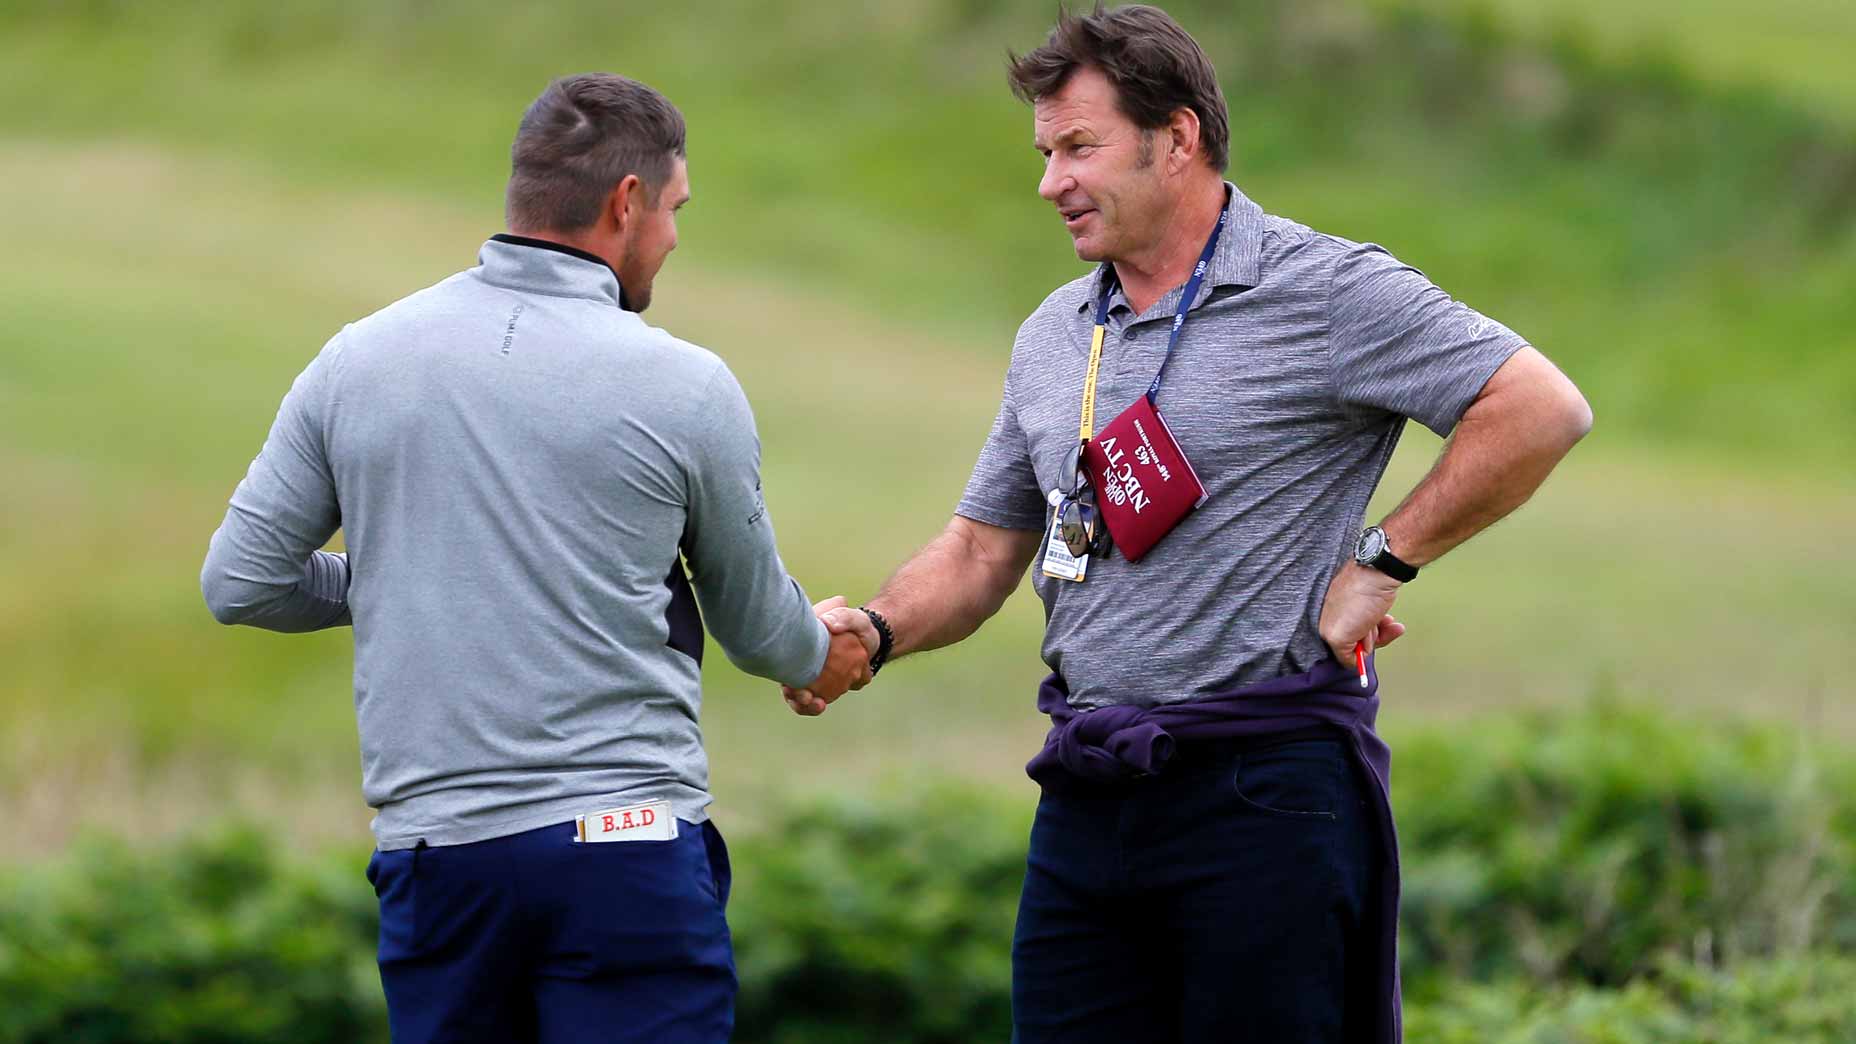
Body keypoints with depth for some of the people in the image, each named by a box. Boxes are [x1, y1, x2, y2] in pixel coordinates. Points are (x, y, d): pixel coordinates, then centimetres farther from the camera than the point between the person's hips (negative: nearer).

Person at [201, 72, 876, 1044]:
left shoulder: (356, 360, 5)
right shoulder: (682, 388, -2)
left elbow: (241, 581, 8)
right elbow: (757, 625, 11)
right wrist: (823, 657, 35)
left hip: (433, 846, 3)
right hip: (625, 843, -3)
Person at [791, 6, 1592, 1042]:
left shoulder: (1327, 292, -6)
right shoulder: (1052, 338, 16)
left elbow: (1545, 410, -11)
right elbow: (984, 548, 20)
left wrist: (1380, 563, -10)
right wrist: (875, 632, 1)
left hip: (1264, 795, -7)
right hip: (1086, 799, 7)